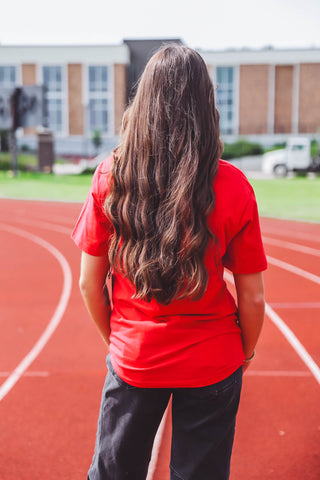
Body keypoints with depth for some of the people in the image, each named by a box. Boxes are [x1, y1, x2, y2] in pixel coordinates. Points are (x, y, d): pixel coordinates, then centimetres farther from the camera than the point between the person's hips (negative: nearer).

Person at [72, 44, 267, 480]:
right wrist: (246, 351, 11)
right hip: (213, 363, 0)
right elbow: (252, 298, -8)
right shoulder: (234, 187, -14)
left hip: (132, 359, 1)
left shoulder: (109, 177, -12)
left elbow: (89, 283, -5)